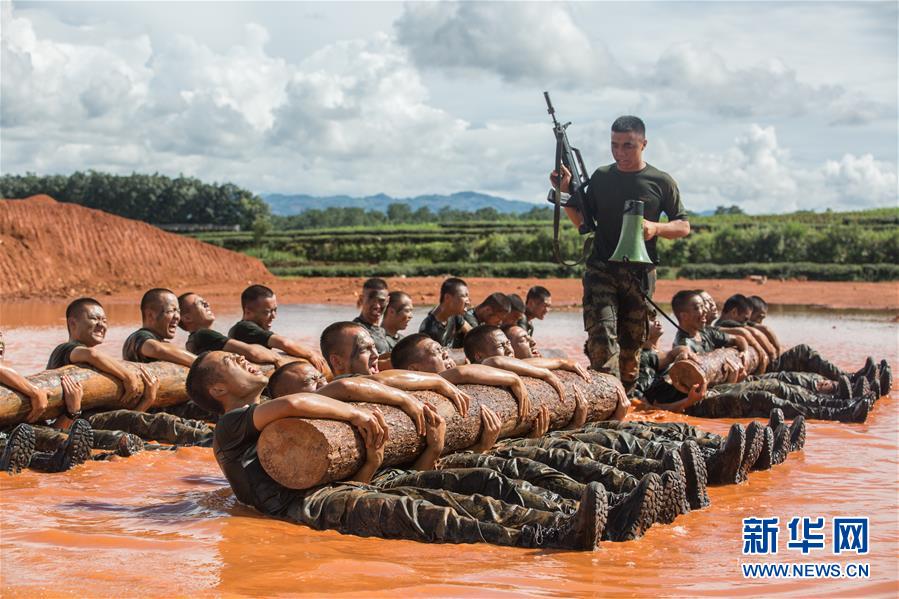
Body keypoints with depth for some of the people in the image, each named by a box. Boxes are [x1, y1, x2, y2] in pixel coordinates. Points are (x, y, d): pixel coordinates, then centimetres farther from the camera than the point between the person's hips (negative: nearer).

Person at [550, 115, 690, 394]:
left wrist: (656, 228, -14)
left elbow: (683, 226, 6)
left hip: (640, 274, 0)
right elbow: (583, 222, 13)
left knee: (632, 343, 8)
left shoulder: (661, 182, 4)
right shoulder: (601, 177, 9)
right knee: (601, 335, -18)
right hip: (601, 269, 0)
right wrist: (565, 192, -1)